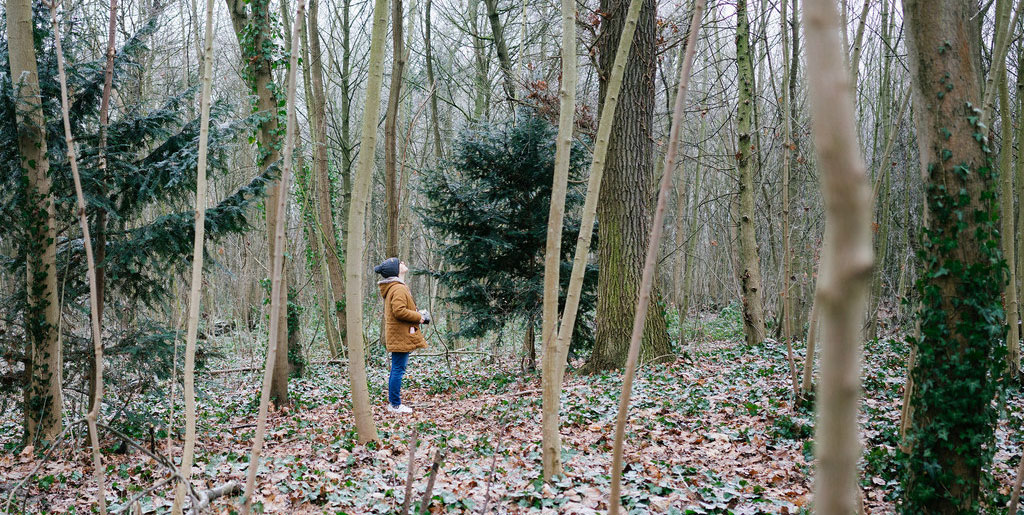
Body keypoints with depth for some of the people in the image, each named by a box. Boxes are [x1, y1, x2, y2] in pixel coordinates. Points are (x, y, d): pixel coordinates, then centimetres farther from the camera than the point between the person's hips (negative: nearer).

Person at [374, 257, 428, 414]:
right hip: (400, 336, -11)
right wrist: (418, 317, -13)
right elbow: (399, 311, -26)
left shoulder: (392, 288, 17)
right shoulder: (398, 289, -18)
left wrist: (416, 315, 12)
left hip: (397, 336, 11)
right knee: (398, 370, -5)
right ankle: (395, 404, 0)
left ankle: (393, 402, 23)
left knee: (396, 369, 16)